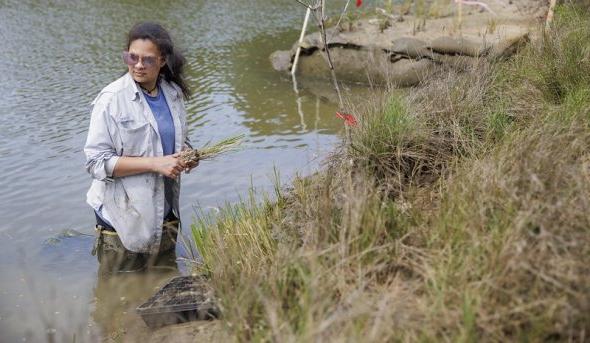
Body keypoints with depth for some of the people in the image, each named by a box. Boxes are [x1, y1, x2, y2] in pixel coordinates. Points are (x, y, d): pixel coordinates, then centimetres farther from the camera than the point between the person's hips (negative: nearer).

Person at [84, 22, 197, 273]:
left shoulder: (174, 93, 1)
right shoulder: (111, 99, -16)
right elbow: (96, 161, -19)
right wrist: (155, 163, -26)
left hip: (165, 213, 6)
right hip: (124, 218, -5)